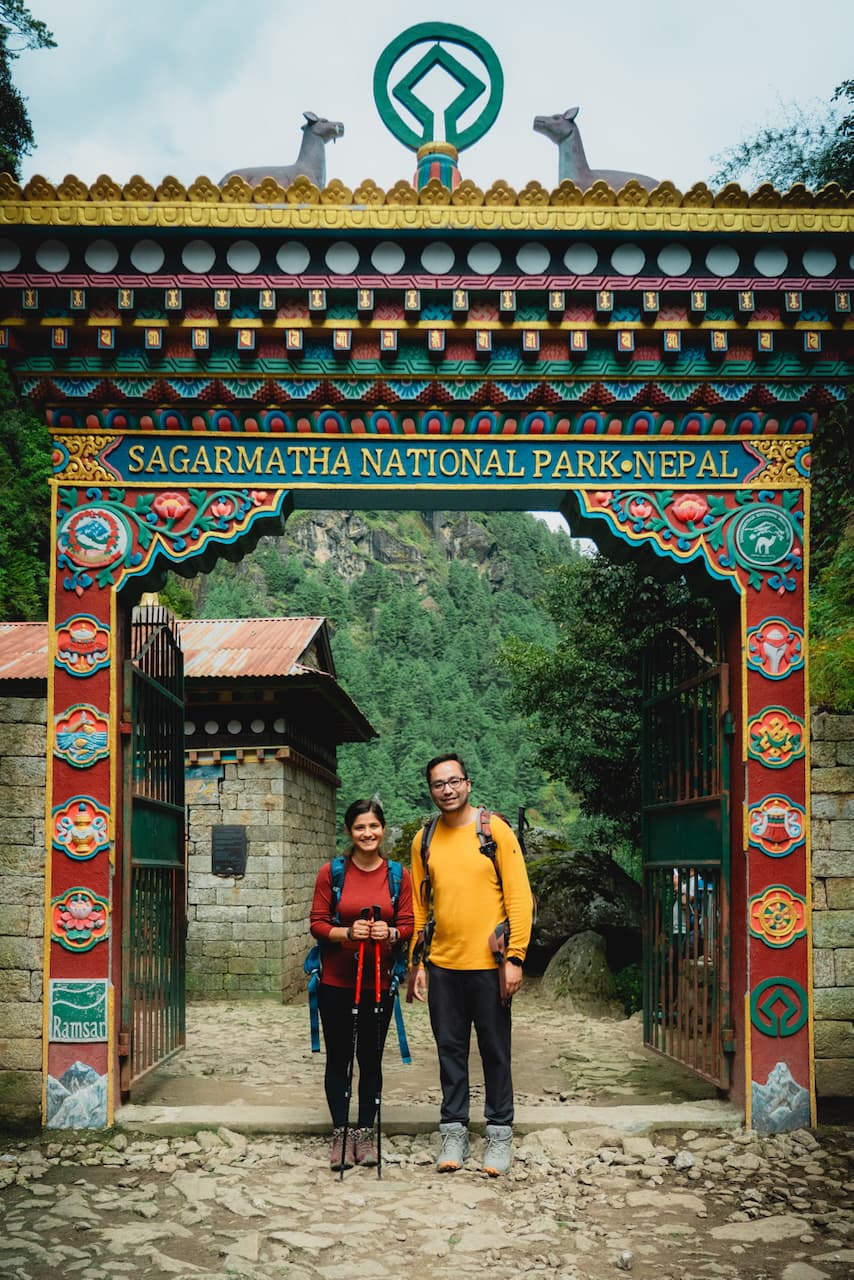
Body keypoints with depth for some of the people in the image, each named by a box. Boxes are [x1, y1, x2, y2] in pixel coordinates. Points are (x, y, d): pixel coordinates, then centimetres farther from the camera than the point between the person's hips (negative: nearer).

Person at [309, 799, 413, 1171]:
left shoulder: (398, 875, 1)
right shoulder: (331, 872, -3)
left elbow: (408, 924, 3)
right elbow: (317, 923, -3)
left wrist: (390, 933, -19)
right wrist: (347, 933, -21)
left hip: (378, 982, 1)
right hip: (336, 982, -1)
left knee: (371, 1059, 8)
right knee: (338, 1059, 6)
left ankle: (365, 1133, 20)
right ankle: (340, 1133, 16)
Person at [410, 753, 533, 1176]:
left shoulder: (494, 829, -6)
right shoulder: (425, 840, 6)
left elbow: (519, 897, -7)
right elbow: (419, 904, 11)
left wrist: (515, 958, -11)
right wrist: (418, 963, 8)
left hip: (487, 964, -3)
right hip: (442, 965, 3)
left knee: (495, 1051, 6)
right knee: (450, 1049, 10)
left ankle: (500, 1133, 17)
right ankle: (453, 1131, 21)